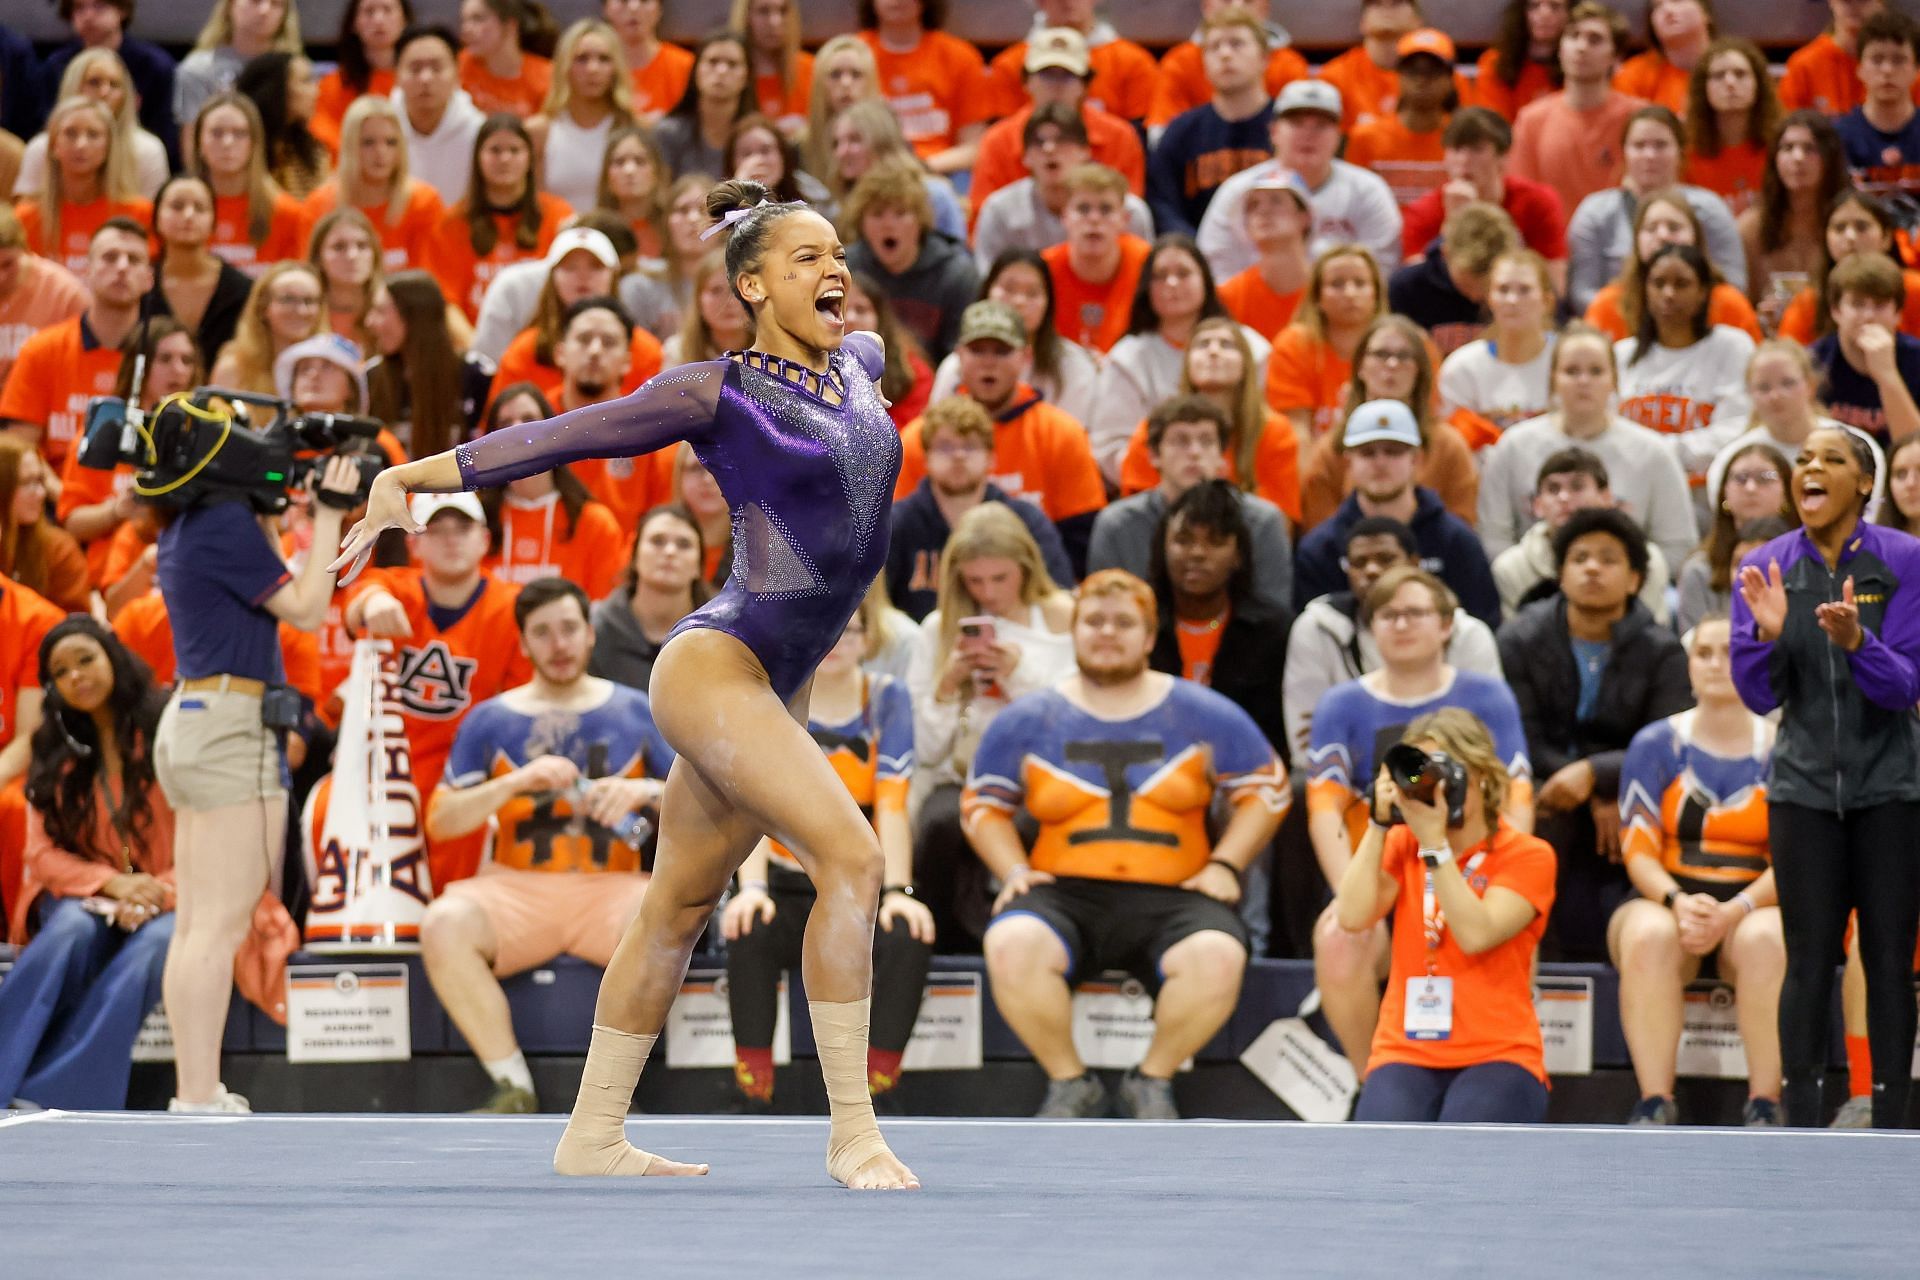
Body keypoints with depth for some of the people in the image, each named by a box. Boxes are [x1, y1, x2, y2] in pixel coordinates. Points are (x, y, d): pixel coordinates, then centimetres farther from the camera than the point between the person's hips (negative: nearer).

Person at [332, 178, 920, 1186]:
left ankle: (592, 1136, 20)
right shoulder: (717, 394, -8)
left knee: (678, 908, 13)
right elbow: (556, 439, -7)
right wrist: (412, 479, -9)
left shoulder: (859, 366, 11)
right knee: (851, 856, -20)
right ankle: (852, 1135, -16)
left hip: (775, 689, 8)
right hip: (715, 665, -8)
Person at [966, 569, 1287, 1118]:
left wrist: (1225, 866, 2)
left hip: (1171, 895, 0)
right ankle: (1069, 1082, -9)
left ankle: (1153, 1080, -6)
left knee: (1217, 958, -34)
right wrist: (1013, 870, 1)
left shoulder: (1201, 714, 11)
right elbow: (984, 803, 19)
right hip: (1065, 892, 0)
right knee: (1011, 946, -34)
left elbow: (1265, 790, 16)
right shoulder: (1028, 720, 12)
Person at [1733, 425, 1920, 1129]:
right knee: (1809, 961, 0)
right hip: (1804, 788, 1)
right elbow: (1760, 696, -3)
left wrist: (1855, 641, -32)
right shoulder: (1766, 569, -1)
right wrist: (1767, 634, -23)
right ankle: (1801, 1131, 3)